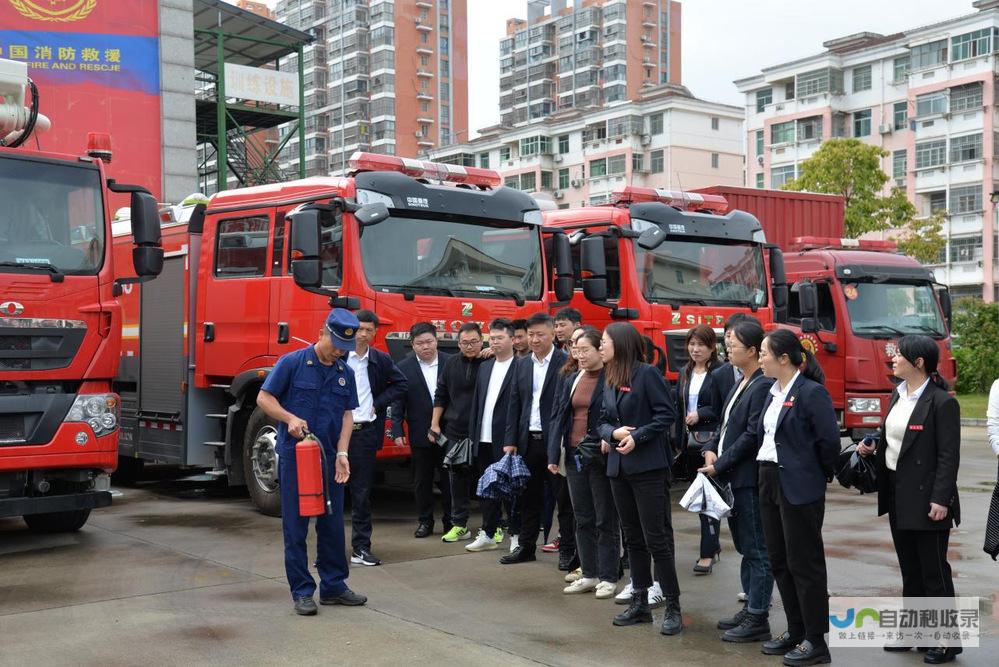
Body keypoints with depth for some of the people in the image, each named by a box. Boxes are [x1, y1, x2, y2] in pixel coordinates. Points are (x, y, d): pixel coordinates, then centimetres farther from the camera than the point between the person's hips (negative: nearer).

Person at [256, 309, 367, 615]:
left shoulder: (345, 373, 8)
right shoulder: (293, 362, -6)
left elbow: (347, 415, 7)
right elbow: (264, 398, -4)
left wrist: (342, 454, -5)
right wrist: (290, 418, -21)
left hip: (329, 458, 5)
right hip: (295, 455, -5)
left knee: (332, 524, 9)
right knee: (296, 525, 0)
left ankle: (333, 585, 20)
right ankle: (302, 591, 8)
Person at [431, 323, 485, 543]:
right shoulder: (451, 364, 8)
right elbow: (441, 396, 12)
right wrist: (434, 425, 8)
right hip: (455, 432, 3)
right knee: (458, 478, 6)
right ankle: (459, 525, 15)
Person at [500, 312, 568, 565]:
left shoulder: (566, 363, -7)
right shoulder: (522, 366, 11)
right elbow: (515, 405, 11)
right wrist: (510, 440, 5)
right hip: (528, 440, 5)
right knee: (529, 496, 12)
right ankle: (526, 547, 21)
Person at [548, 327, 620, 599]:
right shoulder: (572, 380, 11)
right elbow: (558, 416, 11)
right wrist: (554, 454, 5)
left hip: (601, 458, -7)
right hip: (574, 456, 7)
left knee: (605, 520, 3)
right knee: (583, 519, 13)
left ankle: (608, 578, 11)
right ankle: (589, 574, 22)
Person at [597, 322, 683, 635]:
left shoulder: (646, 373, -10)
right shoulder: (609, 378, 12)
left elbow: (667, 414, -12)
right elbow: (604, 421, 14)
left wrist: (637, 437, -19)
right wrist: (614, 433, -8)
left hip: (649, 467, -7)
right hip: (619, 467, 8)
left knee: (656, 538, -6)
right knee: (633, 537, 13)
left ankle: (673, 607, 3)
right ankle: (640, 602, 23)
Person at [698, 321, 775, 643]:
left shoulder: (763, 386, -16)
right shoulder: (741, 384, 15)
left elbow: (751, 436, -19)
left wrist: (719, 465, -14)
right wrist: (711, 449, 3)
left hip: (749, 478, -10)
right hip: (734, 479, 10)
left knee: (756, 549, -2)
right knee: (745, 547, 16)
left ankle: (758, 619, 4)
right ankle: (750, 608, 26)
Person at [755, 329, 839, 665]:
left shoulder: (811, 392, -15)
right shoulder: (774, 392, 11)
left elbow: (829, 441, -16)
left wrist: (818, 475, -4)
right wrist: (766, 475, 10)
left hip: (800, 488, -9)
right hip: (770, 482, 9)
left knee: (804, 563, -1)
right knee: (779, 561, 14)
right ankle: (796, 631, 26)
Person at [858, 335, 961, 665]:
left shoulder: (942, 402, -15)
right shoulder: (898, 396, 10)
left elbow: (949, 455, -17)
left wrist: (940, 499, -20)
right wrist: (871, 448, 2)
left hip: (926, 499, -8)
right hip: (898, 495, 8)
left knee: (934, 570, 1)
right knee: (910, 569, 16)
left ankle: (946, 640, 11)